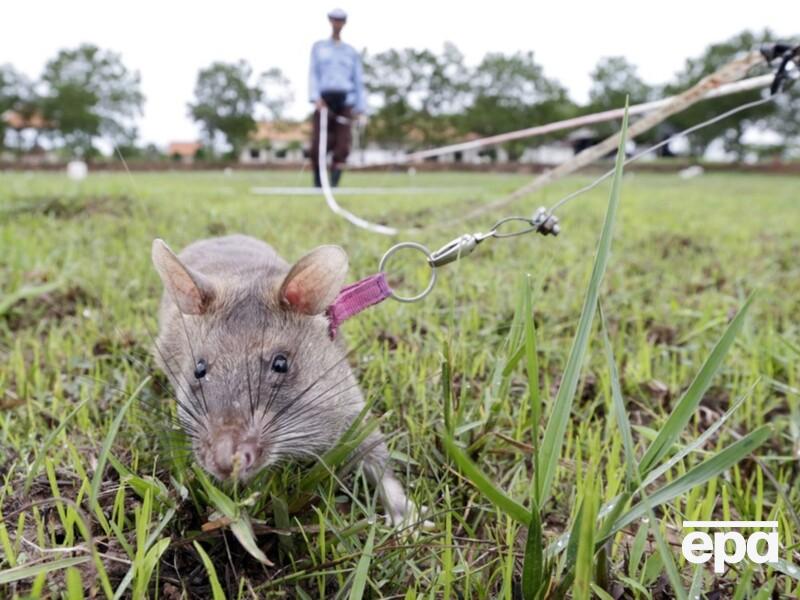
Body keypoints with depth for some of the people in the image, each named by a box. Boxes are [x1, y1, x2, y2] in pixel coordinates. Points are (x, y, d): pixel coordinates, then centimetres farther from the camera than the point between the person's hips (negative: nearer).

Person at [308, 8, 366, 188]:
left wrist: (360, 107, 2)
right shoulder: (319, 47, 15)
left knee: (342, 145, -11)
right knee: (318, 144, -9)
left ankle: (334, 185, -11)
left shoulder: (351, 51, 17)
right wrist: (315, 97, -10)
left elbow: (358, 80, 12)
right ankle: (318, 184, 3)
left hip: (345, 99, 1)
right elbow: (313, 73, 6)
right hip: (324, 98, -1)